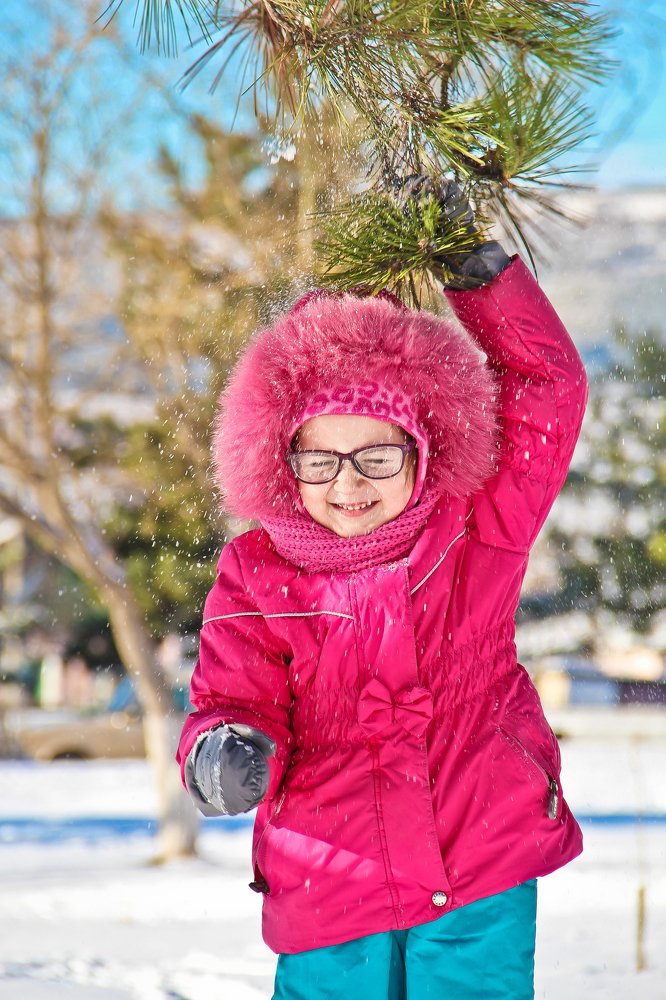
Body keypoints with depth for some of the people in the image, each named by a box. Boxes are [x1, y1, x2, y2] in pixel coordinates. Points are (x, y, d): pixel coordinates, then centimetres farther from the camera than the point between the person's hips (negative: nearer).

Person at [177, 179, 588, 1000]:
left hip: (485, 871, 0)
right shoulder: (256, 576, -1)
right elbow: (235, 697, -5)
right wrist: (223, 750, -29)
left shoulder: (479, 530, 0)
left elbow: (548, 385, 2)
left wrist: (472, 264, -4)